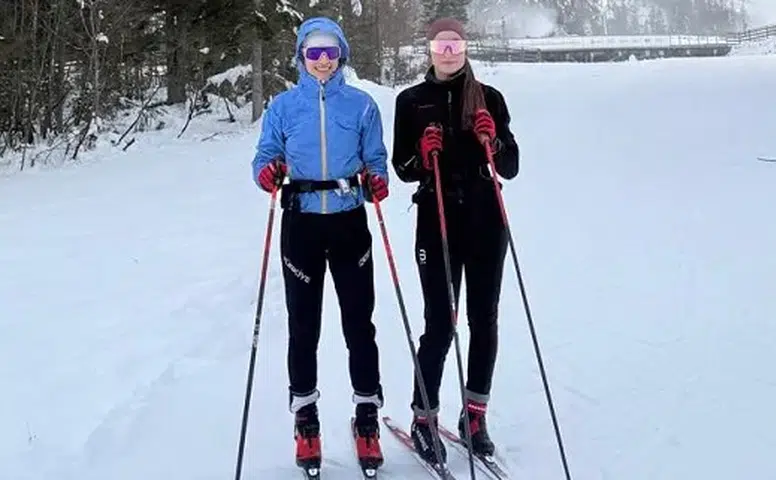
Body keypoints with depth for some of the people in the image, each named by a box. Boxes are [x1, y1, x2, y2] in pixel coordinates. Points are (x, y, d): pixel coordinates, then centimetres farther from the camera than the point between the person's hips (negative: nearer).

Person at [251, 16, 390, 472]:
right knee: (303, 325, 6)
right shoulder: (284, 106, 6)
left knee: (359, 323, 2)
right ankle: (305, 415, 20)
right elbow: (265, 157, 7)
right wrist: (267, 172, -16)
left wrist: (377, 181, -15)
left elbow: (375, 159, 7)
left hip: (349, 222, 0)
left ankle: (368, 413, 16)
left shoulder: (361, 104, 5)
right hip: (301, 223, 1)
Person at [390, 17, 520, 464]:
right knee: (439, 325, -3)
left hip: (486, 221, 2)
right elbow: (402, 169, 5)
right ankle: (424, 418, 12)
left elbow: (511, 167, 4)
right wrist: (423, 156, -15)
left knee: (485, 320, 7)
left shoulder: (489, 98, 5)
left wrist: (492, 142, -14)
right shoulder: (412, 100, 4)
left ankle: (475, 414, 22)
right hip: (437, 222, -2)